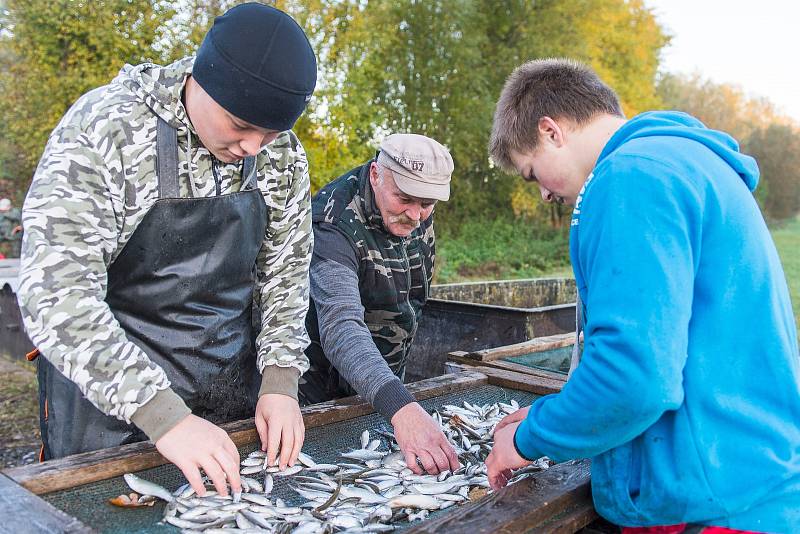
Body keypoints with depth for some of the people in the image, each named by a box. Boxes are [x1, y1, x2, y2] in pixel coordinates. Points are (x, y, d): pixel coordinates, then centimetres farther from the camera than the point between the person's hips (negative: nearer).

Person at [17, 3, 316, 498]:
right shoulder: (103, 127, -21)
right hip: (108, 394, -4)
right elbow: (56, 293, -27)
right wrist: (164, 416, -34)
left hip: (234, 392, 4)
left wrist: (281, 379, -11)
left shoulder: (284, 155, -7)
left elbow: (286, 274, 2)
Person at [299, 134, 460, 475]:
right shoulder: (335, 226, -31)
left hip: (387, 380, 6)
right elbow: (340, 327, -44)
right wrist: (401, 407, -58)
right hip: (322, 392, -6)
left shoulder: (418, 216, -8)